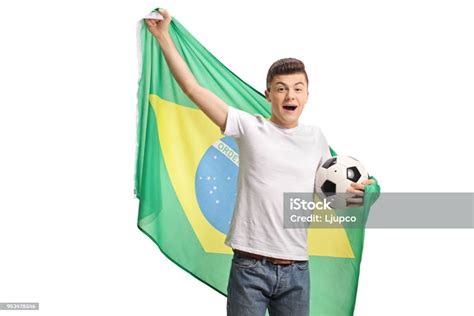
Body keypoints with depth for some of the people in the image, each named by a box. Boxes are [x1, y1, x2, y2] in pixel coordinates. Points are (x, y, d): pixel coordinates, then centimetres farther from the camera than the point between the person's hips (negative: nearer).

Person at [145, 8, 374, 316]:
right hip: (250, 267, -3)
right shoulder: (250, 127, -4)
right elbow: (193, 88, -8)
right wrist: (163, 37, -9)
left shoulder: (316, 137, 8)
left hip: (296, 270, 3)